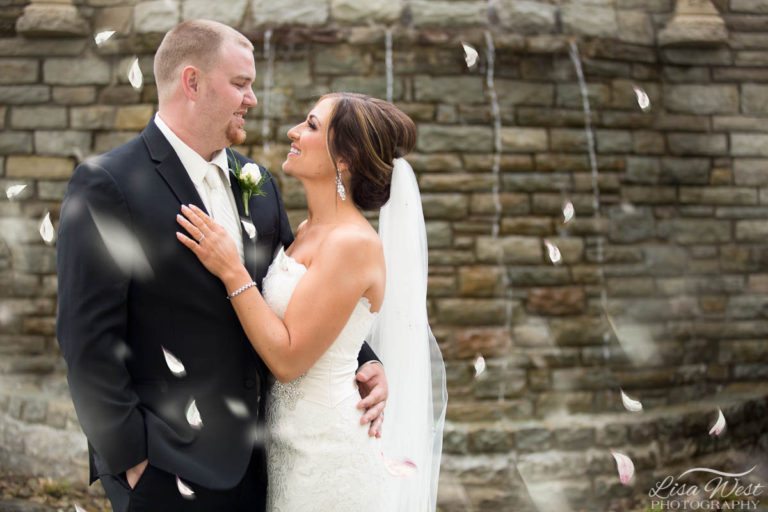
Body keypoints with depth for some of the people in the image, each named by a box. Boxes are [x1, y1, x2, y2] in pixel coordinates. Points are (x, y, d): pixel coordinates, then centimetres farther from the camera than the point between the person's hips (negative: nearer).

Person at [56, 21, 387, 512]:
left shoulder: (258, 183, 8)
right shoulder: (106, 185, -12)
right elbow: (88, 338, -14)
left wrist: (362, 361, 0)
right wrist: (129, 458, -13)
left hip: (257, 454, 6)